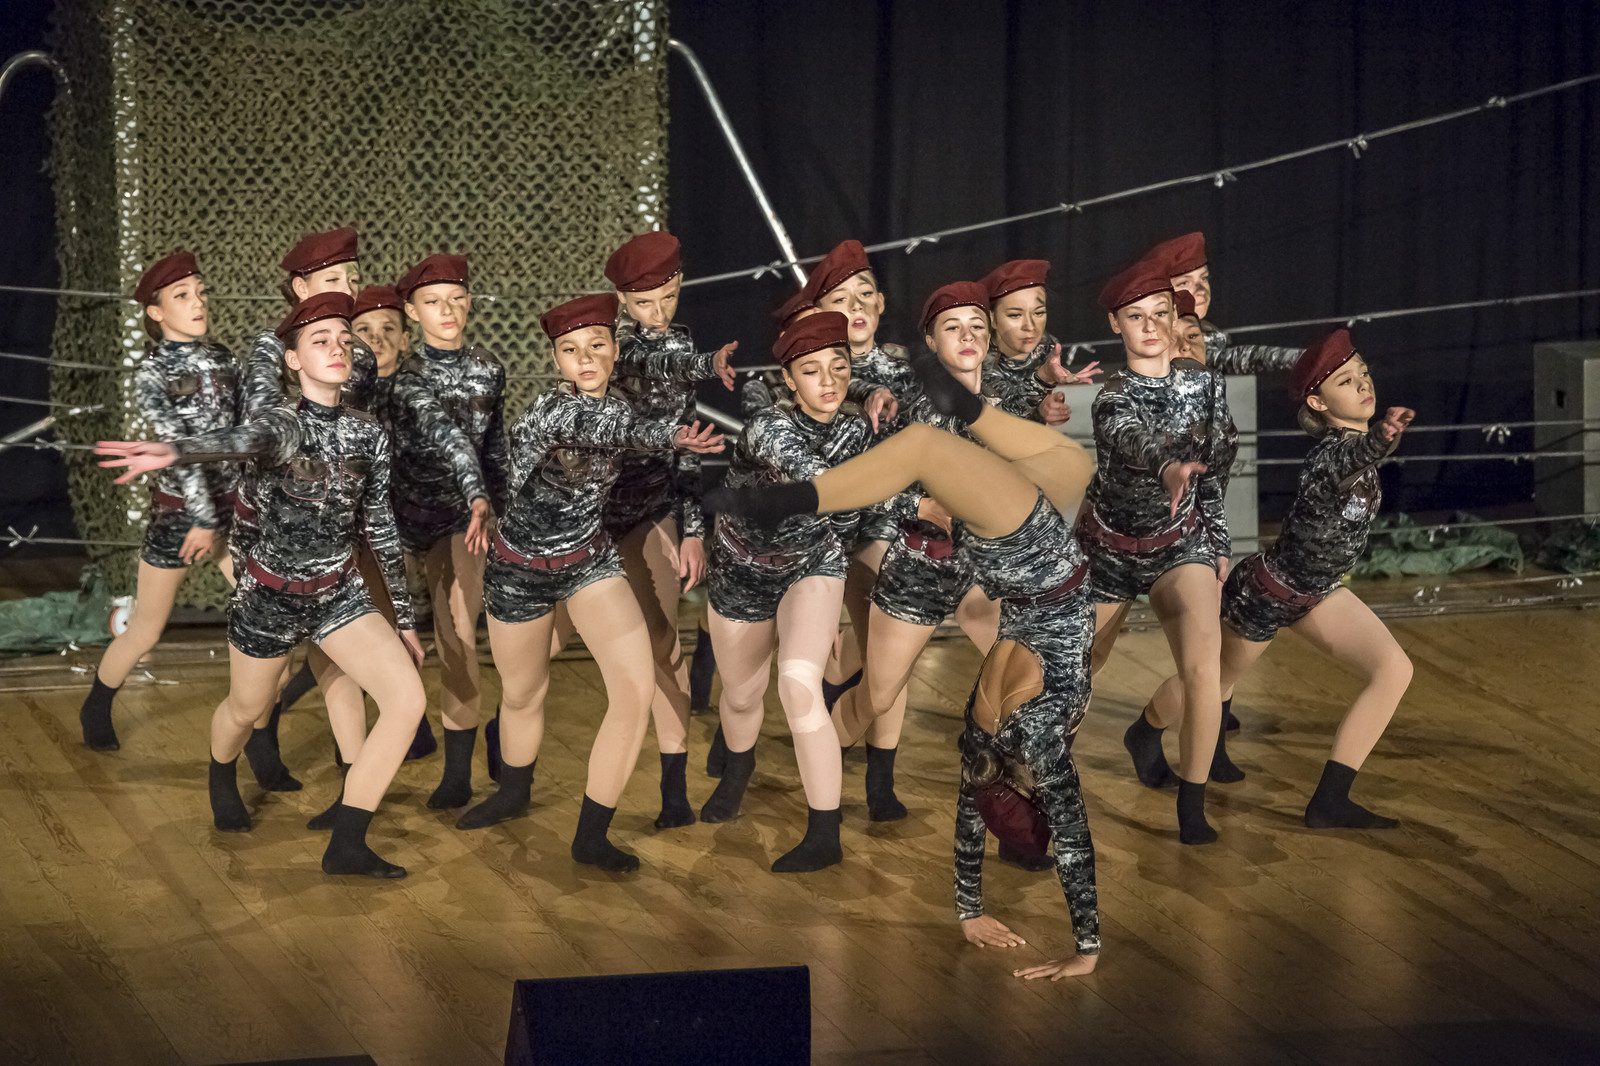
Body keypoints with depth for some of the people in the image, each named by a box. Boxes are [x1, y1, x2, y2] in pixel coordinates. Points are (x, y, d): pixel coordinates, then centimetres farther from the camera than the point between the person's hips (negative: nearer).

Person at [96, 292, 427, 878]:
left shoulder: (369, 434, -5)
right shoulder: (281, 427, -20)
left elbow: (381, 531, 5)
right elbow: (239, 440, -45)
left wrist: (405, 621, 8)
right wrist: (172, 451, -69)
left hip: (340, 592, 4)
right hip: (270, 598, -4)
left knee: (409, 698, -14)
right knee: (246, 709, 19)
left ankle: (346, 846, -5)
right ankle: (221, 780, 58)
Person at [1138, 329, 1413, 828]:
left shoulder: (1355, 438, -12)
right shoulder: (1331, 453, -37)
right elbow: (1344, 467, -64)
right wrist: (1379, 442, -81)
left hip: (1313, 590, 8)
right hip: (1264, 594, -8)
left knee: (1394, 670, -9)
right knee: (1212, 683, 17)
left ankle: (1330, 801, -4)